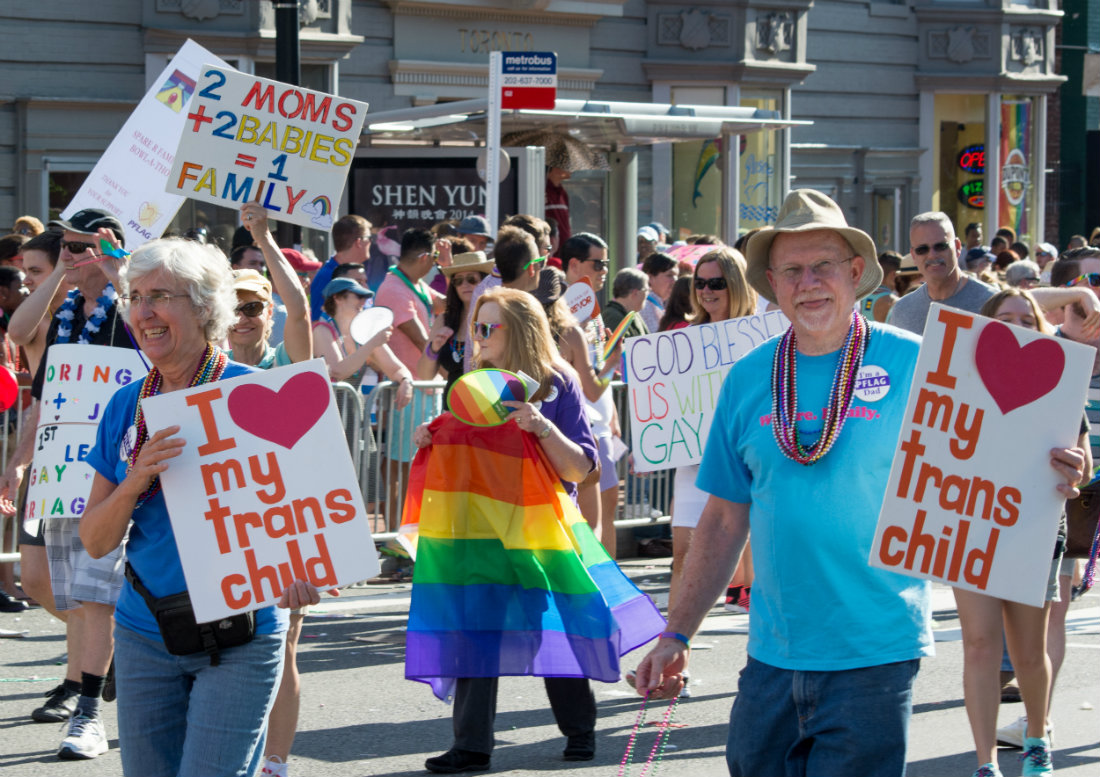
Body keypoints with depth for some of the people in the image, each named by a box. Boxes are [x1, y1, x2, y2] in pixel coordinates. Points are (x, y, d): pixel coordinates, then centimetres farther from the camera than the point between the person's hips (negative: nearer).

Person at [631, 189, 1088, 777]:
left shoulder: (913, 365, -4)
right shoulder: (747, 380, 6)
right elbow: (725, 521, 12)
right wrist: (677, 636, 9)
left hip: (874, 657, -4)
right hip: (773, 657, 4)